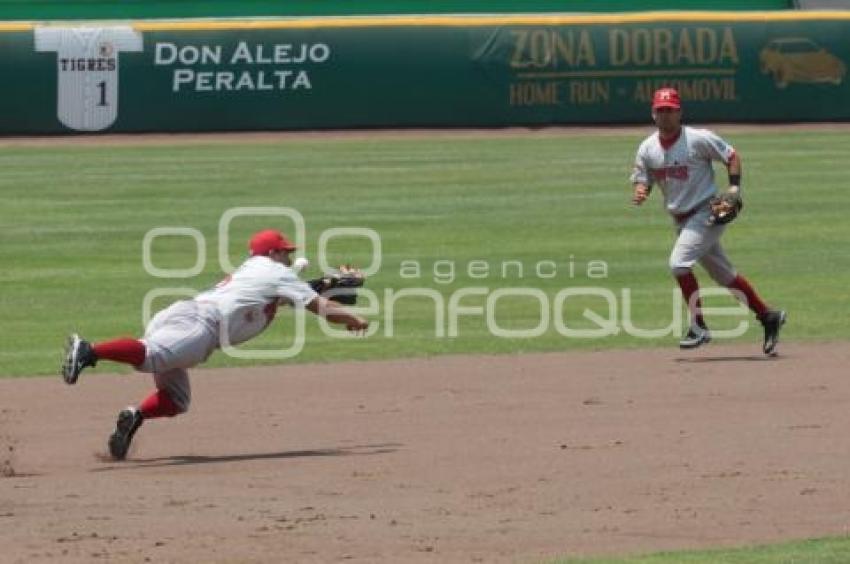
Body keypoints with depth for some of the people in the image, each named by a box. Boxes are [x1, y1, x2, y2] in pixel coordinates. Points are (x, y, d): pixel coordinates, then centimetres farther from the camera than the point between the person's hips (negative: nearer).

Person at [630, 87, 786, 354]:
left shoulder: (699, 139, -13)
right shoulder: (647, 149, 2)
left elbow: (731, 156, -4)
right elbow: (642, 180, 4)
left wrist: (734, 187, -16)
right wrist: (639, 194, -19)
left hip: (706, 214, -7)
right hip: (681, 220, 7)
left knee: (679, 262, -22)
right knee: (724, 275, 13)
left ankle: (699, 327, -13)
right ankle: (768, 316, 24)